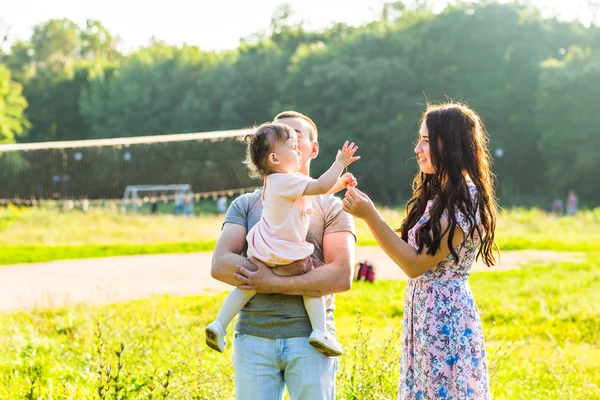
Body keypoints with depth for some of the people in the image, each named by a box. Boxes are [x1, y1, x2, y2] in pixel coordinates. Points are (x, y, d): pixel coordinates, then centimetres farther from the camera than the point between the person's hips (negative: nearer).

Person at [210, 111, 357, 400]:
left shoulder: (331, 207, 6)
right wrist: (283, 271, -15)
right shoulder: (245, 205, 12)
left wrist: (271, 283, -14)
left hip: (310, 337, -1)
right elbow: (220, 265, -2)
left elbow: (341, 277, -8)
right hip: (253, 336, 2)